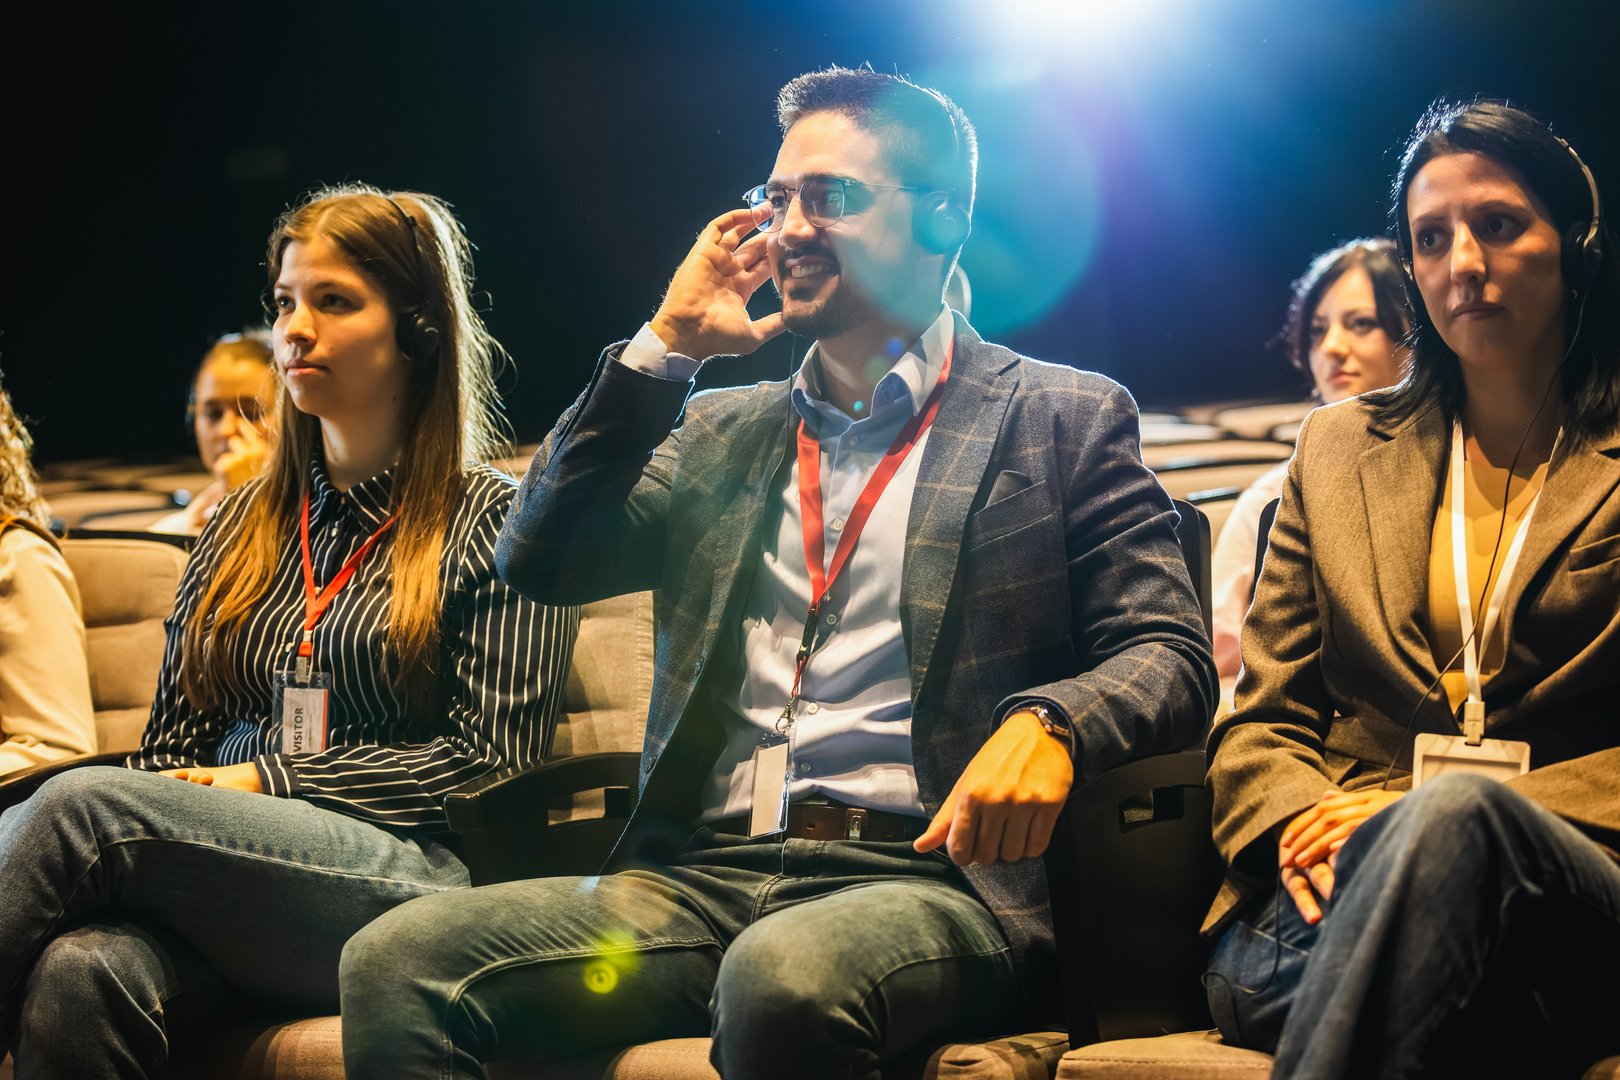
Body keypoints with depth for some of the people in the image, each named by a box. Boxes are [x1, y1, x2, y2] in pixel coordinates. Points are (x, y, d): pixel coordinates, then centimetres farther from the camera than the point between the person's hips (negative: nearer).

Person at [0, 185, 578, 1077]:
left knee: (87, 802, -31)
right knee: (78, 973, -35)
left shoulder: (494, 523, 10)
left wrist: (273, 780, -6)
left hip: (413, 877, -4)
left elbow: (492, 759, 0)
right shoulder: (242, 525, 26)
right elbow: (173, 738, 22)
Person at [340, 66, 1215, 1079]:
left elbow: (1171, 655, 2)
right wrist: (665, 348, 8)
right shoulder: (726, 430, 23)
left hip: (928, 875, -4)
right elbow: (542, 564, 12)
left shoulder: (1065, 420, 10)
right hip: (700, 874, 5)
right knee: (395, 961, -20)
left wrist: (1046, 725, -21)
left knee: (783, 974, -40)